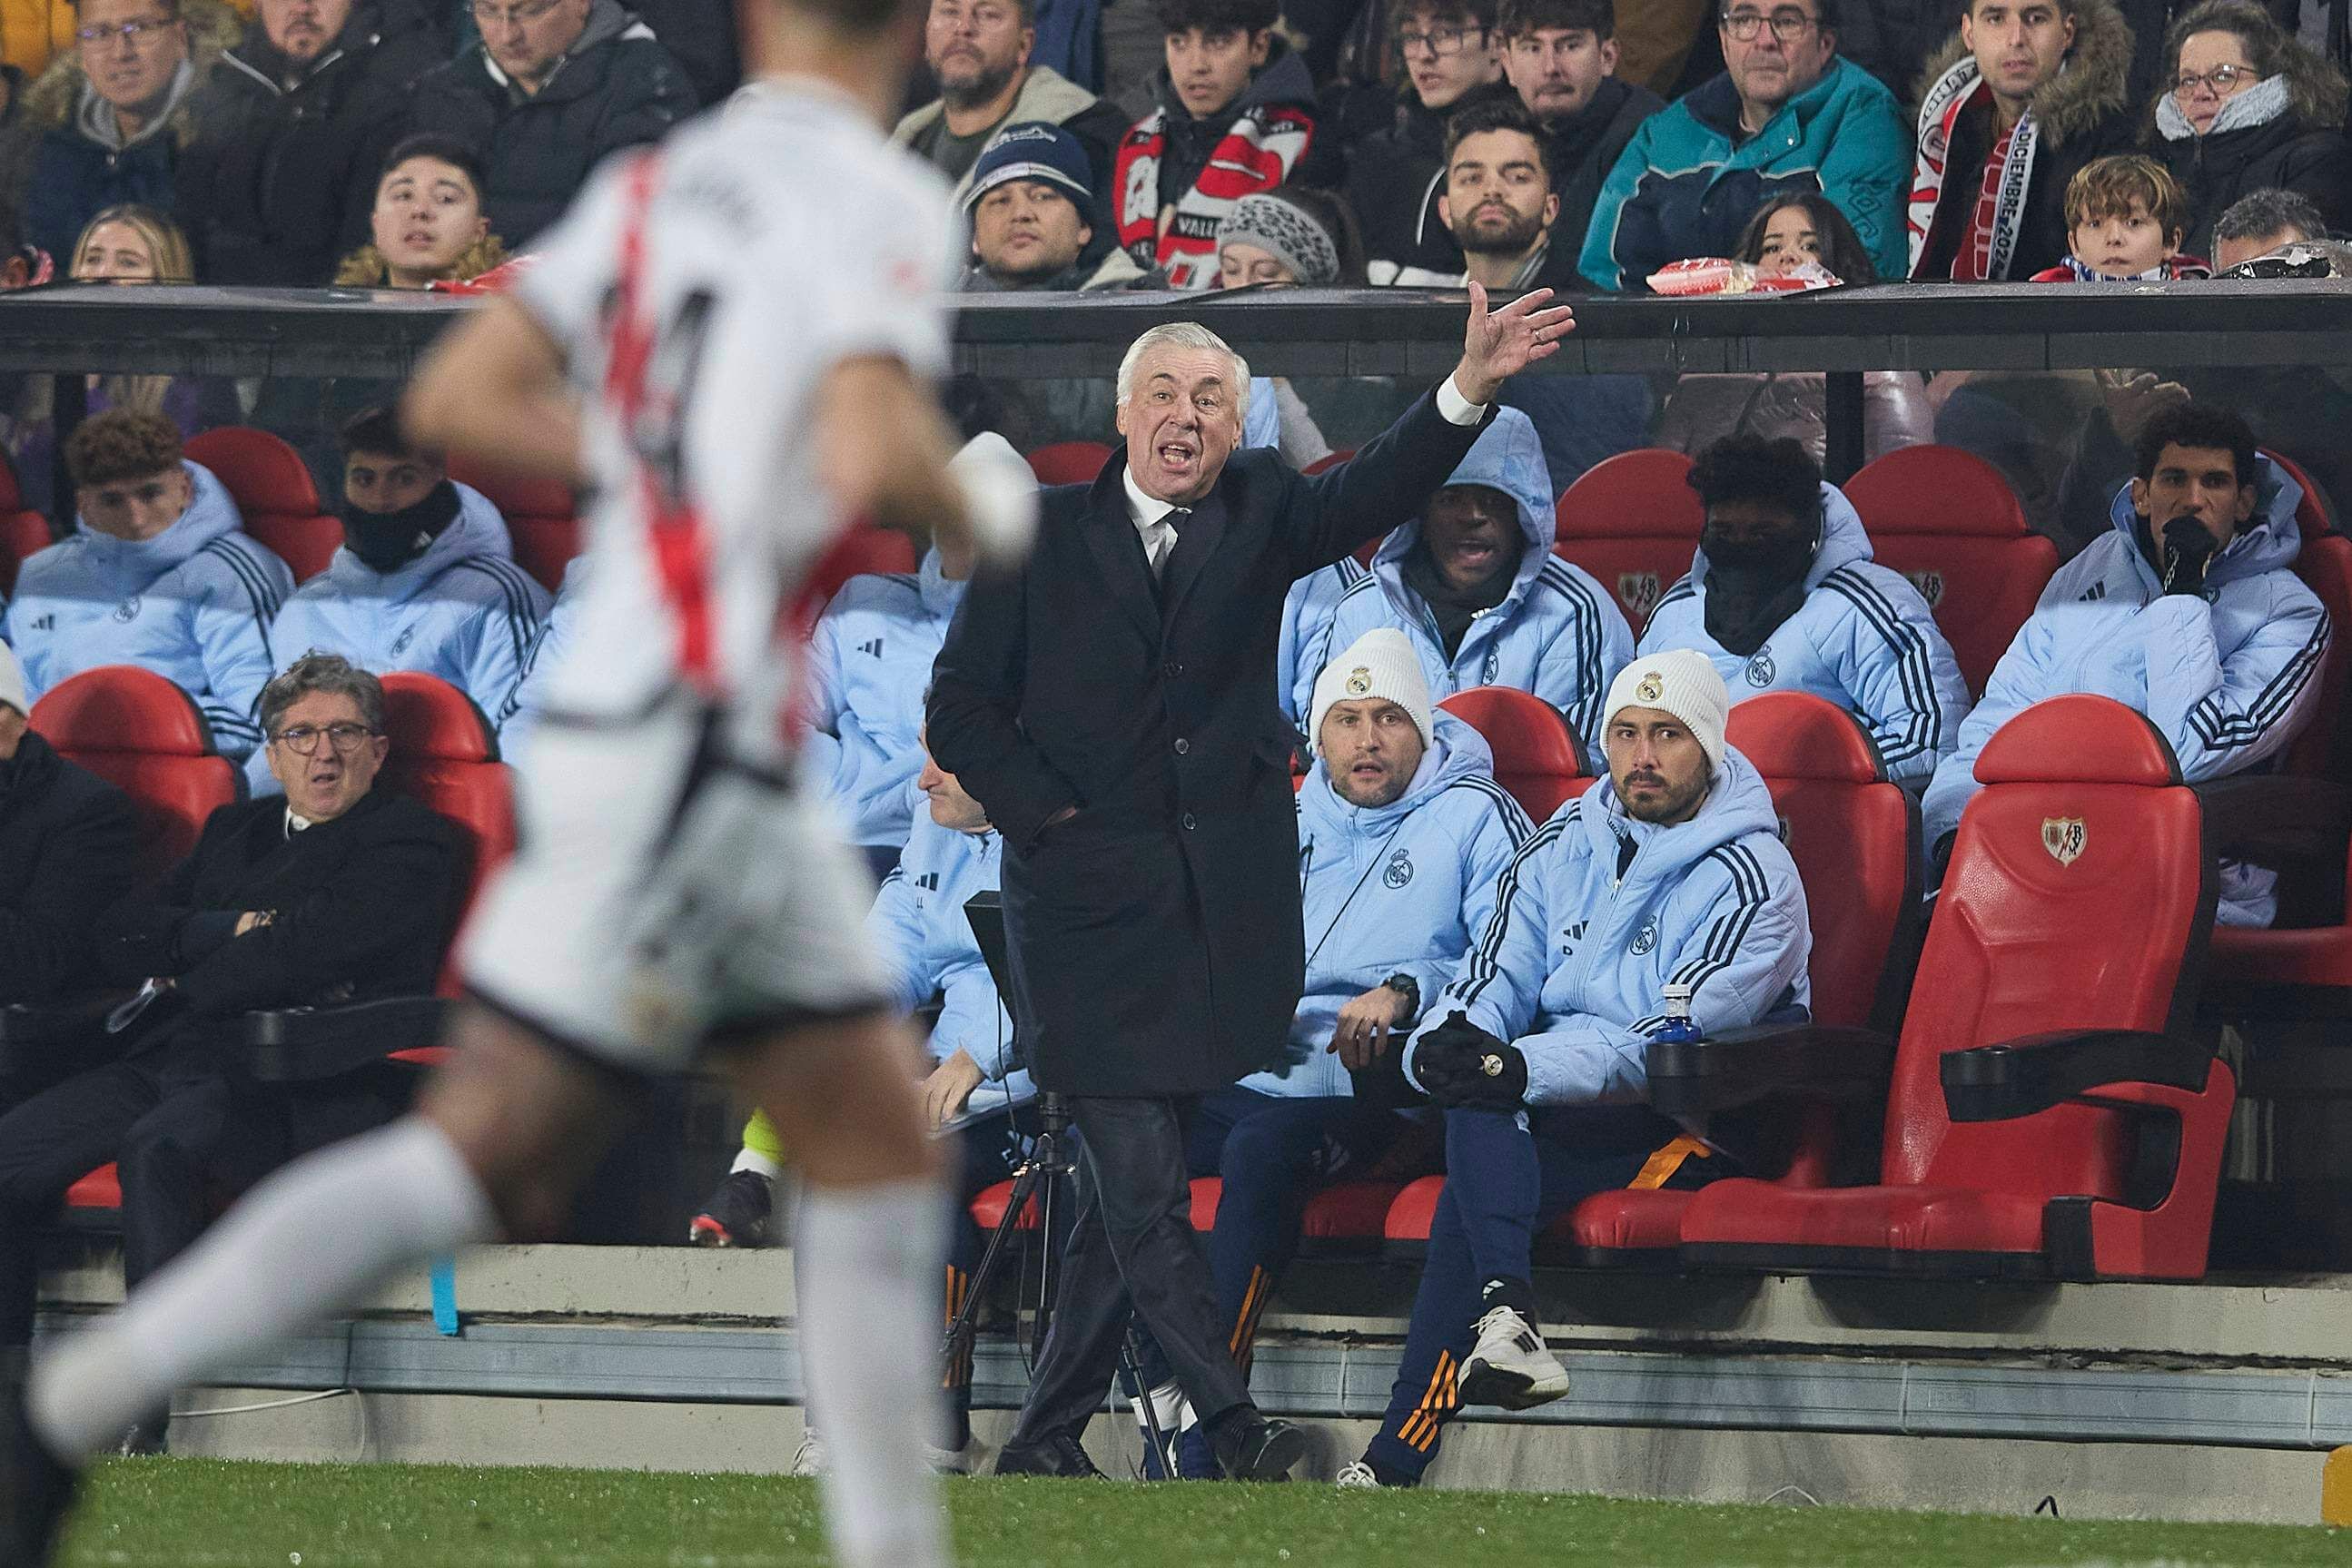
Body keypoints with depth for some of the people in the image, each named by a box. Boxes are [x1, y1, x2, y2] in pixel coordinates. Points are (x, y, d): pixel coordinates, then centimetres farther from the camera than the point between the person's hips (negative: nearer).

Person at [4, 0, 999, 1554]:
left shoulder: (654, 186, 11)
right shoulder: (876, 199, -11)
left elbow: (455, 401, 10)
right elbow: (870, 460, -24)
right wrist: (973, 505, -3)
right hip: (683, 760, -8)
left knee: (882, 1146, 11)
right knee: (487, 1155, -7)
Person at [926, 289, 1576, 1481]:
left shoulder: (1259, 513, 9)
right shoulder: (1042, 534, 5)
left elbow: (1375, 492, -10)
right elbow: (960, 707, 6)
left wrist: (1470, 389, -28)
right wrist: (1048, 811, -7)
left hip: (1224, 909, 2)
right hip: (1089, 903, -2)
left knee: (1125, 1183, 6)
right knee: (1144, 1188, -11)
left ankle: (1047, 1437, 15)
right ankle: (1233, 1430, -13)